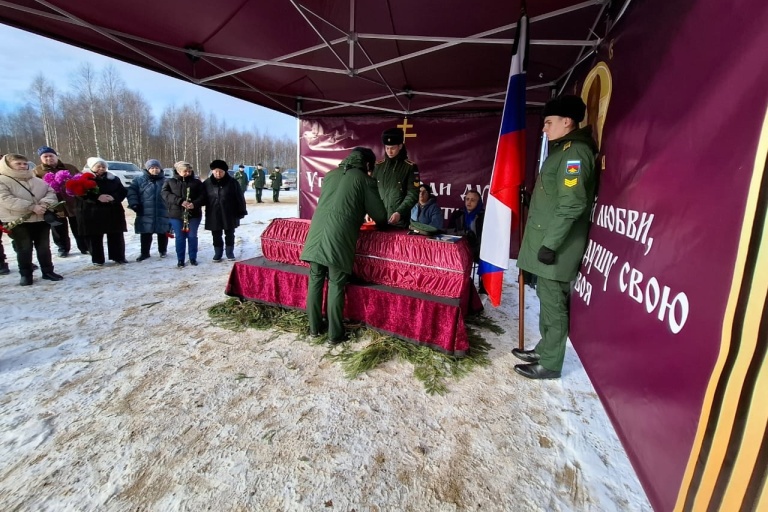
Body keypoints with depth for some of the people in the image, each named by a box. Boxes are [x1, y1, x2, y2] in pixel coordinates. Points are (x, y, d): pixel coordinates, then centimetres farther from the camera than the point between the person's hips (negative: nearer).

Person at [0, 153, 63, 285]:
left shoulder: (37, 180, 11)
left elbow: (51, 192, 7)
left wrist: (45, 203, -15)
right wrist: (32, 207, -24)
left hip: (41, 219, 4)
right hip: (18, 221, -4)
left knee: (44, 247, 10)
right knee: (24, 249, 2)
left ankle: (48, 271, 20)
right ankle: (25, 274, 14)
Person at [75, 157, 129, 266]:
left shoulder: (113, 179, 11)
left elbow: (123, 191, 6)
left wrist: (114, 197, -14)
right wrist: (97, 197, -23)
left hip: (112, 212, 2)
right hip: (91, 213, -2)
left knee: (116, 236, 5)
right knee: (95, 237, 2)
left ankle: (118, 257, 15)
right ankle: (97, 259, 12)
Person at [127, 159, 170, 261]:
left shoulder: (165, 181, 5)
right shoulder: (139, 180, 5)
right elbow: (131, 191, 2)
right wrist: (134, 204, -9)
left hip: (162, 214, 0)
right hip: (145, 214, 0)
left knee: (163, 233, 10)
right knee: (145, 234, 6)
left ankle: (163, 250, 27)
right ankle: (144, 252, 18)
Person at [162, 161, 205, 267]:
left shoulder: (196, 182, 5)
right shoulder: (170, 182, 6)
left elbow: (202, 196, -2)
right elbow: (166, 194, -6)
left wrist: (194, 204, -20)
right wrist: (180, 201, -20)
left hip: (194, 214, 0)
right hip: (176, 214, 0)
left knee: (192, 236, 5)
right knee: (179, 237, 5)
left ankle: (193, 258, 17)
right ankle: (180, 260, 14)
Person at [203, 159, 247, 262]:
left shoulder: (232, 182, -6)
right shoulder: (207, 183, 1)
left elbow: (239, 198, -3)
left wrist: (241, 211, -4)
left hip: (229, 215, -2)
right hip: (213, 216, 2)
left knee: (229, 235, 10)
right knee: (216, 236, 11)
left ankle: (230, 253, 23)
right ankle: (217, 253, 24)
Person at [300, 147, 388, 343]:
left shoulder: (330, 174, 21)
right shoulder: (364, 180, 5)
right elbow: (379, 215, 6)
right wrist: (383, 224, 29)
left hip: (317, 233, 5)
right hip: (339, 238, -5)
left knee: (315, 281, 12)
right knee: (336, 286, 2)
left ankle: (314, 328, 24)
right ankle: (335, 334, 12)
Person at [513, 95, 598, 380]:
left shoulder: (576, 152, -13)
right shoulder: (563, 150, 18)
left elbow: (572, 205, -22)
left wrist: (550, 244, -21)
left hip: (555, 246, -10)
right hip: (547, 241, 10)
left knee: (553, 304, -1)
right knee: (547, 300, 17)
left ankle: (549, 365, 12)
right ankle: (544, 350, 31)